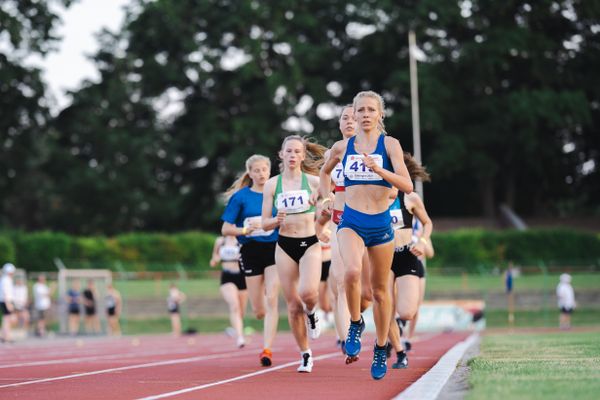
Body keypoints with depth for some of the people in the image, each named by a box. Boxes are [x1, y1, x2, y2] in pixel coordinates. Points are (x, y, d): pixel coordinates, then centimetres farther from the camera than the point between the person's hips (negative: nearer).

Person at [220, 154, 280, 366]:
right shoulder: (241, 197, 1)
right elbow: (225, 229, 1)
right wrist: (245, 230, -17)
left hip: (274, 249, 0)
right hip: (251, 251, 0)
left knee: (271, 300, -17)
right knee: (259, 311, 4)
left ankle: (267, 350, -16)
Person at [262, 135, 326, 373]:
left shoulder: (314, 181, 1)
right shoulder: (272, 184, 3)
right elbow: (265, 224, 3)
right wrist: (276, 221, -18)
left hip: (310, 244, -1)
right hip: (285, 246, 1)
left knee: (308, 292, -26)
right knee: (293, 305, 1)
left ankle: (311, 313, 11)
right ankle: (305, 355, 16)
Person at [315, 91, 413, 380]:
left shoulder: (389, 144, -3)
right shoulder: (342, 147, 5)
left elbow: (407, 186, -13)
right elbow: (325, 172, 27)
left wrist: (379, 170, -25)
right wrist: (327, 198, 13)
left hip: (381, 223, 0)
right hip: (351, 222, 0)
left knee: (380, 289, 10)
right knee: (352, 271, -29)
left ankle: (381, 349, 26)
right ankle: (355, 324, -6)